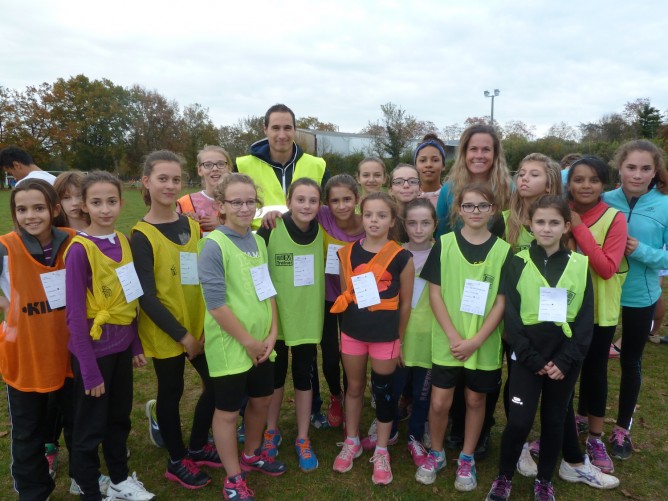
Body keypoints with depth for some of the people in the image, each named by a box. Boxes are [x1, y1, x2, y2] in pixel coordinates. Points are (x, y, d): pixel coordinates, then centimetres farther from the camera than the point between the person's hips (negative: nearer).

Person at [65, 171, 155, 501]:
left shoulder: (123, 242, 2)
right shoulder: (79, 249, -18)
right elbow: (75, 314, -17)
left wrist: (136, 345, 8)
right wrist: (89, 369, -16)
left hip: (121, 345, 7)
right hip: (94, 349, -6)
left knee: (119, 418, 21)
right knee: (89, 427, 10)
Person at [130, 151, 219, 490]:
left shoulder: (192, 225, 5)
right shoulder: (142, 235, -11)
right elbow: (146, 296, -14)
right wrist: (181, 335, -15)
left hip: (200, 325, 6)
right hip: (166, 333, -5)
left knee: (217, 384, 11)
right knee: (171, 393, 9)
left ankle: (198, 446, 35)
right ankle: (177, 461, 31)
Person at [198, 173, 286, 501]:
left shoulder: (258, 242, 5)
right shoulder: (214, 245, -17)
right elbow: (216, 303, -20)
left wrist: (272, 333, 1)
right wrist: (248, 341, -14)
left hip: (263, 343, 7)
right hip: (230, 346, -7)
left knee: (261, 400, 21)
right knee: (228, 411, 9)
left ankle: (252, 454, 45)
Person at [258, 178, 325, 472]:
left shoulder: (322, 233, -5)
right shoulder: (270, 231, -14)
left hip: (308, 317, 2)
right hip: (276, 316, -2)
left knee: (303, 375, 11)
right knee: (275, 373, 15)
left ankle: (302, 439, 27)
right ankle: (271, 431, 36)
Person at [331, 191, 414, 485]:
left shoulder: (401, 257, -10)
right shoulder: (347, 253, -2)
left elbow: (405, 302, -3)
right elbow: (344, 295, 7)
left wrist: (398, 339, 2)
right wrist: (344, 329, 9)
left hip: (385, 335, -2)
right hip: (352, 332, 3)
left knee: (383, 392, 10)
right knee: (354, 387, 17)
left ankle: (381, 452, 28)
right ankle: (351, 442, 36)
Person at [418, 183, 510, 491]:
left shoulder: (503, 250, -2)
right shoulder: (444, 244, -3)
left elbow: (501, 302, -4)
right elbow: (434, 293, -4)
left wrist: (476, 340, -12)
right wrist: (453, 336, -12)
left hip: (484, 344, 1)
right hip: (447, 341, 0)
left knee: (475, 400, 14)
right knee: (439, 402, 5)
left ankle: (466, 459, 33)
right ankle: (436, 454, 30)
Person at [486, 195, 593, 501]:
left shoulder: (580, 265, 1)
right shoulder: (518, 264, -3)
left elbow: (585, 319, -1)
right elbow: (511, 316, -6)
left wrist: (565, 360, -9)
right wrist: (532, 359, -11)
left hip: (565, 359, 2)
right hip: (528, 358, -2)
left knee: (554, 421, 13)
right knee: (519, 420, -5)